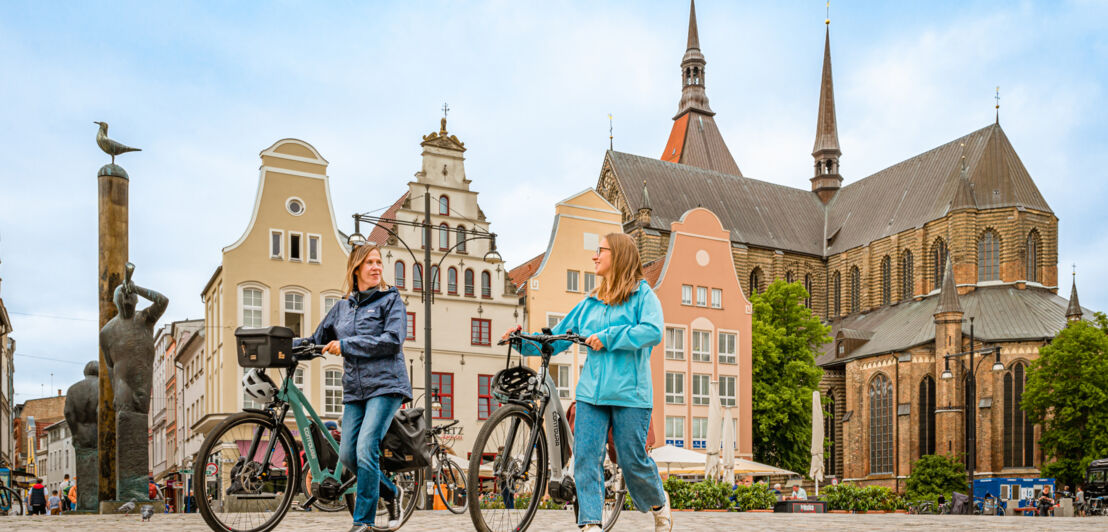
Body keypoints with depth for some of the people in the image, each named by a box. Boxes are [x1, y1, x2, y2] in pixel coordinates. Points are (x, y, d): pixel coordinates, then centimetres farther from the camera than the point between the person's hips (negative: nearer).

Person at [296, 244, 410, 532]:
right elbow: (317, 340, 23)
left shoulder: (390, 300, 2)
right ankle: (389, 492, 23)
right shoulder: (342, 307, 17)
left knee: (366, 449, -16)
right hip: (354, 390, 6)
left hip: (385, 385, -5)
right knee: (347, 454, -1)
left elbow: (392, 340, -11)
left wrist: (346, 345, -13)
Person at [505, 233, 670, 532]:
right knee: (585, 457, -6)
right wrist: (525, 341, 5)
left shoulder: (642, 294, 1)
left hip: (630, 393, -5)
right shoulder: (589, 304, 18)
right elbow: (558, 337, 20)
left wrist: (607, 338, -17)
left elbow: (653, 331, -17)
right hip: (591, 392, 5)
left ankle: (659, 503, 31)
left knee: (633, 460, 2)